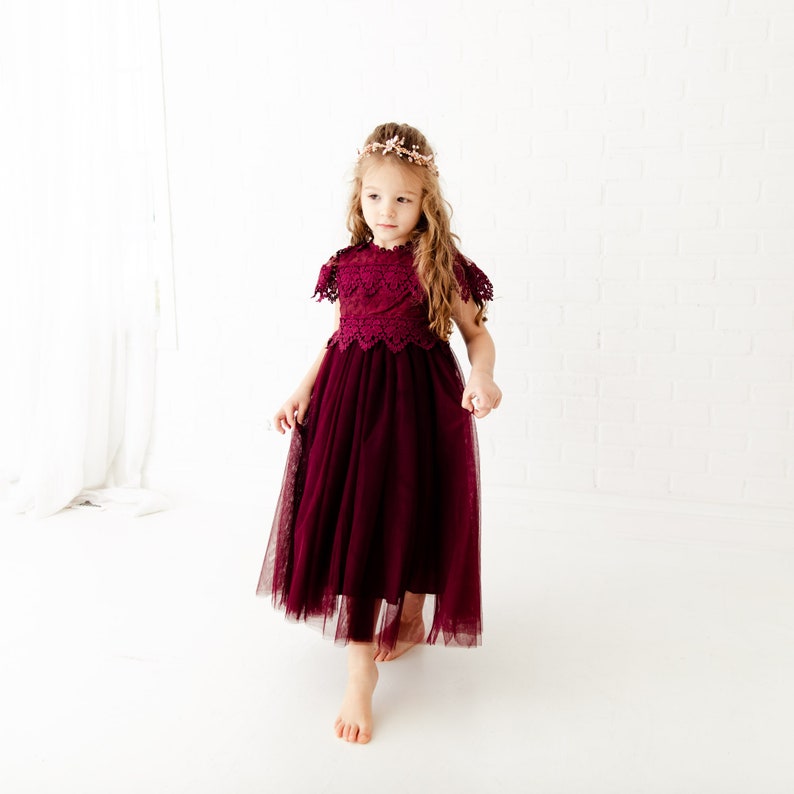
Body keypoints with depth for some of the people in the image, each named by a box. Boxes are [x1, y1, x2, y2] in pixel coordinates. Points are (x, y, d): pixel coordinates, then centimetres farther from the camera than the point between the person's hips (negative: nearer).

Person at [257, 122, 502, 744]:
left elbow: (477, 333, -2)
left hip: (417, 406, -3)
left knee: (412, 517, 9)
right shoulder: (348, 265, 5)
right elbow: (338, 337, 13)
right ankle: (361, 667, 18)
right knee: (352, 523, 3)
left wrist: (482, 378, -22)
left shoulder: (440, 265, -5)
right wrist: (303, 392, 6)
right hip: (349, 403, 3)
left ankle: (410, 618, 38)